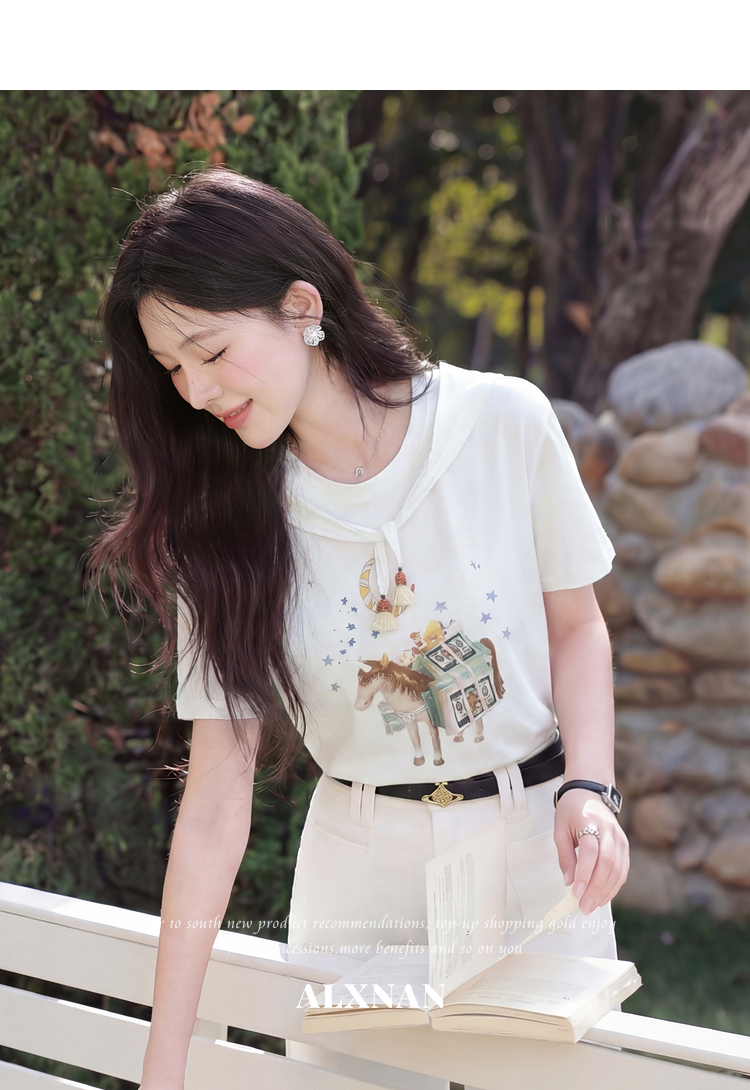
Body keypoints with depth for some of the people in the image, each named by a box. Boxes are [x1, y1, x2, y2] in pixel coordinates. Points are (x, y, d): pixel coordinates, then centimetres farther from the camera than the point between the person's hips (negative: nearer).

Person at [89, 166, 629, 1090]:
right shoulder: (225, 521, -10)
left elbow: (575, 624, 3)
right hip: (360, 865, 1)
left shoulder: (503, 422, -13)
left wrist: (588, 789, -14)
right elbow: (215, 800, -10)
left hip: (534, 841, 0)